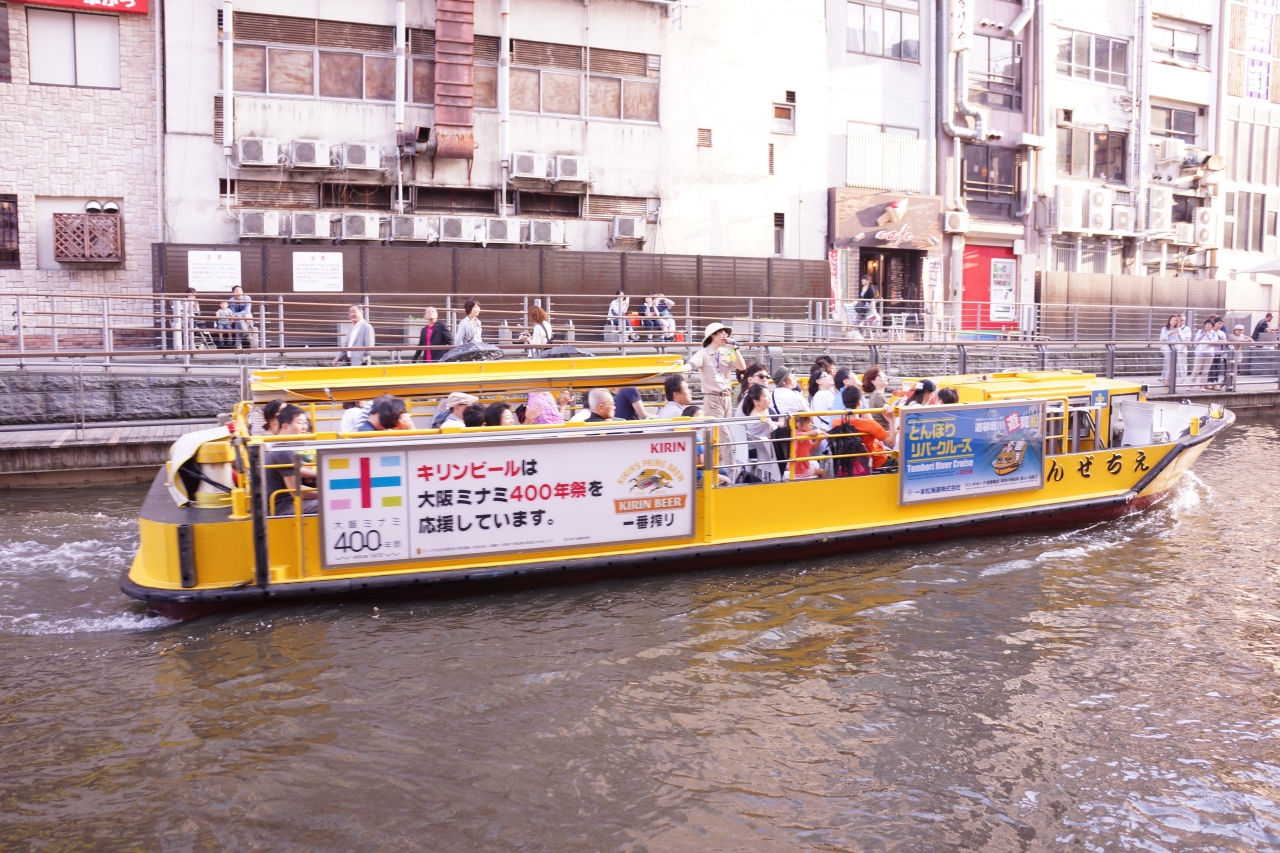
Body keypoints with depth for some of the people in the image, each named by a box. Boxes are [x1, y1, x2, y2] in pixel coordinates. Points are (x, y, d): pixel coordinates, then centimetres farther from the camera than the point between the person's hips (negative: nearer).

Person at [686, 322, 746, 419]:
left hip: (727, 397, 6)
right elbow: (691, 365, -23)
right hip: (712, 398, -6)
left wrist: (735, 348, -4)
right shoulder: (703, 353, -7)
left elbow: (742, 367, 2)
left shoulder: (727, 353, 9)